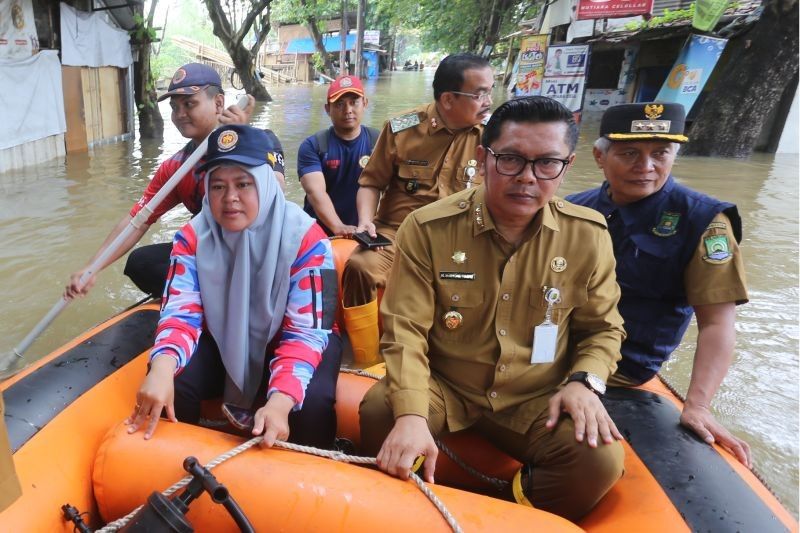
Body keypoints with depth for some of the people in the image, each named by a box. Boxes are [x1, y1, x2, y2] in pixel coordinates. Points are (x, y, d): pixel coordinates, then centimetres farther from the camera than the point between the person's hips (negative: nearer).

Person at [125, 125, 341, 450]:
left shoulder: (305, 239, -23)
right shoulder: (192, 238, -12)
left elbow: (306, 331, -27)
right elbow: (181, 313, -20)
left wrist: (281, 399, -44)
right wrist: (162, 366, -43)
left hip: (283, 342, -2)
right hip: (222, 341, 3)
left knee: (312, 405, -31)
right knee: (169, 386, -24)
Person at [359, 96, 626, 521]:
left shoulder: (588, 235, -5)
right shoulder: (428, 228, -12)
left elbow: (602, 328, 8)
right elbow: (404, 329, -15)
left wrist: (585, 381, -12)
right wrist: (411, 415, -30)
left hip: (534, 398, 2)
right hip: (441, 385, -1)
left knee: (601, 461, -23)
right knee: (378, 412, -29)